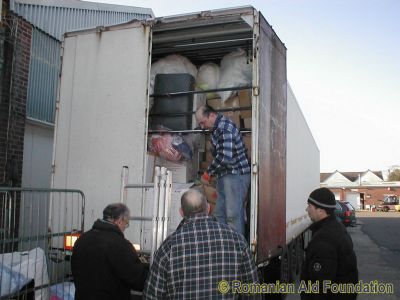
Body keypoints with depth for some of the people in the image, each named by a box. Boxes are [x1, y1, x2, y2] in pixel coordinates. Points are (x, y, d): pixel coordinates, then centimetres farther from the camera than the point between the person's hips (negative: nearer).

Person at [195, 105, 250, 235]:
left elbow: (225, 157, -25)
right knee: (219, 214, 12)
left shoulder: (225, 127, -16)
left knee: (233, 214, -9)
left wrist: (208, 173, -14)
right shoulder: (216, 128, 16)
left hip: (236, 175, -10)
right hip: (224, 176, 10)